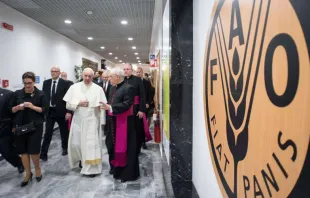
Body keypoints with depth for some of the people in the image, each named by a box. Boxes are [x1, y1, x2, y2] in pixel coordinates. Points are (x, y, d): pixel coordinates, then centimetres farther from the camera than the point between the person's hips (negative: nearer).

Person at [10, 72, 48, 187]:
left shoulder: (40, 94, -3)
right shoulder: (17, 94, 4)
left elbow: (45, 109, -6)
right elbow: (11, 109, 10)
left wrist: (33, 107, -20)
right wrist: (18, 107, -11)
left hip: (35, 126, -3)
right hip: (20, 126, 3)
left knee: (34, 150, -1)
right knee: (23, 150, 7)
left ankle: (37, 168, 28)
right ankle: (28, 174, 23)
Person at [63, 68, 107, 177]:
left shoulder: (98, 89, -4)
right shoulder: (74, 87, 0)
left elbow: (102, 106, -4)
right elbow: (68, 104, 2)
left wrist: (102, 121, -5)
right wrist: (78, 103, -15)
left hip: (92, 121, -2)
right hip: (78, 120, 3)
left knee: (91, 144, 1)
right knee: (75, 143, 11)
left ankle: (91, 167, 13)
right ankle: (80, 159, 39)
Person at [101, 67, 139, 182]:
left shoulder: (128, 88, -16)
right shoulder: (113, 88, 12)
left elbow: (127, 104, -24)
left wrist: (110, 108, -27)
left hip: (124, 123, -9)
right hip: (113, 122, 9)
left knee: (125, 147, 0)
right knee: (114, 145, 18)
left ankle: (127, 172, 14)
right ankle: (116, 167, 37)